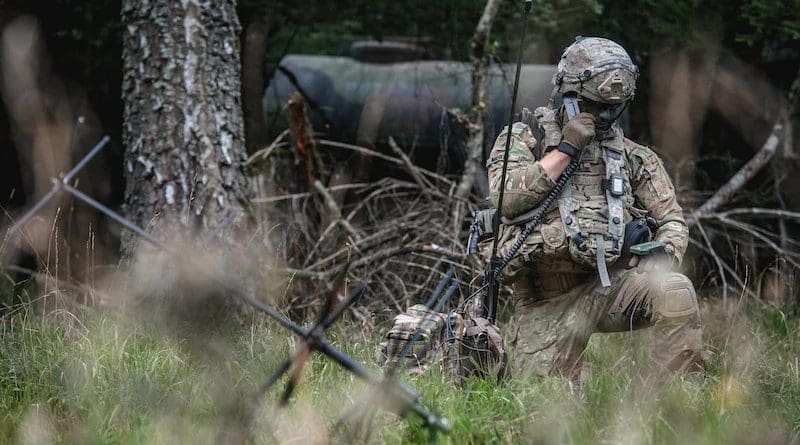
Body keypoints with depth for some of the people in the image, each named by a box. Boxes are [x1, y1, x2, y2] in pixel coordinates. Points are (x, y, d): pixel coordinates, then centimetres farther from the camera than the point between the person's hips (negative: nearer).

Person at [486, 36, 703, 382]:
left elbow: (671, 220, 16)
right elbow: (507, 198, -11)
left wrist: (663, 253, -8)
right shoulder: (521, 140, 8)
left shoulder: (633, 157, 15)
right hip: (547, 305, -1)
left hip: (610, 284, 2)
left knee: (676, 294, -29)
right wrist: (565, 149, -10)